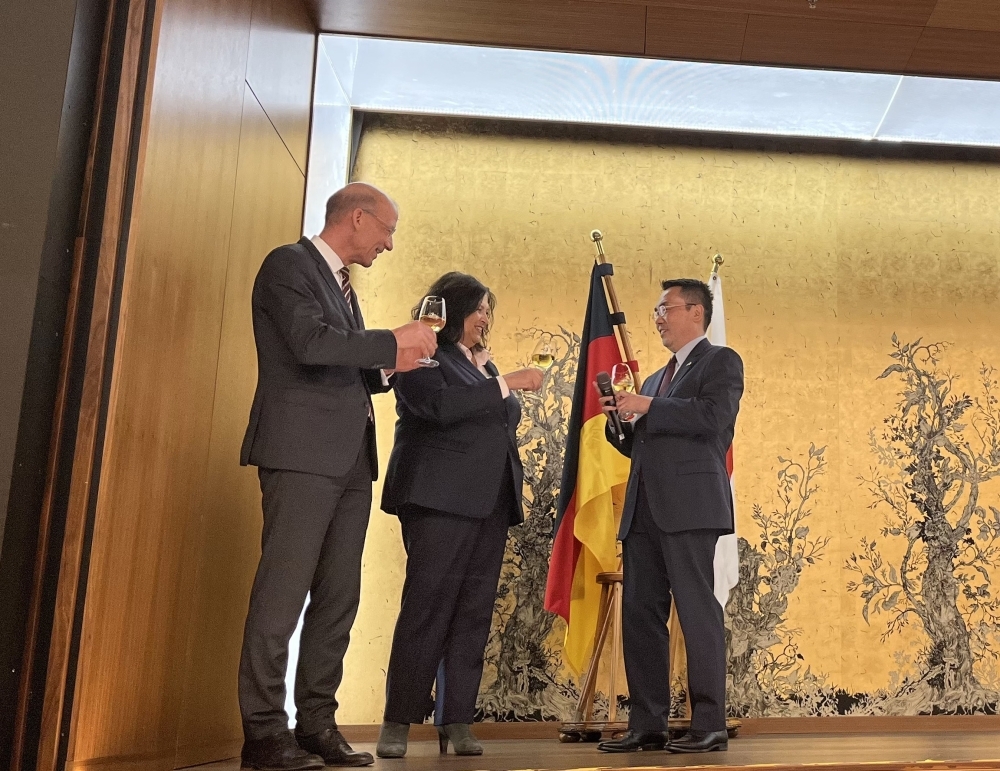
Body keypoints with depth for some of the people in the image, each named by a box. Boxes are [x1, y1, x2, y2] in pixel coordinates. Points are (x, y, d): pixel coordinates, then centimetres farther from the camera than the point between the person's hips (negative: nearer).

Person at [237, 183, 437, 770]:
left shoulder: (341, 283, 24)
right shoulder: (289, 264, -2)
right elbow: (311, 343, -19)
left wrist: (389, 367, 9)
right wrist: (394, 342, -10)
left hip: (350, 458, 9)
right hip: (302, 452, -9)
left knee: (339, 598, 7)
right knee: (283, 593, -8)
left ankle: (317, 723, 13)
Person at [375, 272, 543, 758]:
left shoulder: (484, 367, 23)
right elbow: (439, 405, -18)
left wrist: (511, 494, 17)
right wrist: (505, 384, -15)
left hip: (490, 503, 7)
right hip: (441, 499, -7)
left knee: (474, 614, 3)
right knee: (427, 610, -10)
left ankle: (455, 722, 6)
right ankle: (398, 722, -2)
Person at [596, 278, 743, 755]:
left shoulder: (720, 361, 6)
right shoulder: (656, 378, 28)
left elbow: (713, 416, -13)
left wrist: (647, 407, -10)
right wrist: (622, 418, 8)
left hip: (688, 506, -8)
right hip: (644, 510, 8)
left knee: (697, 611, -8)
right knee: (639, 614, 5)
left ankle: (709, 725, -2)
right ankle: (646, 725, 10)